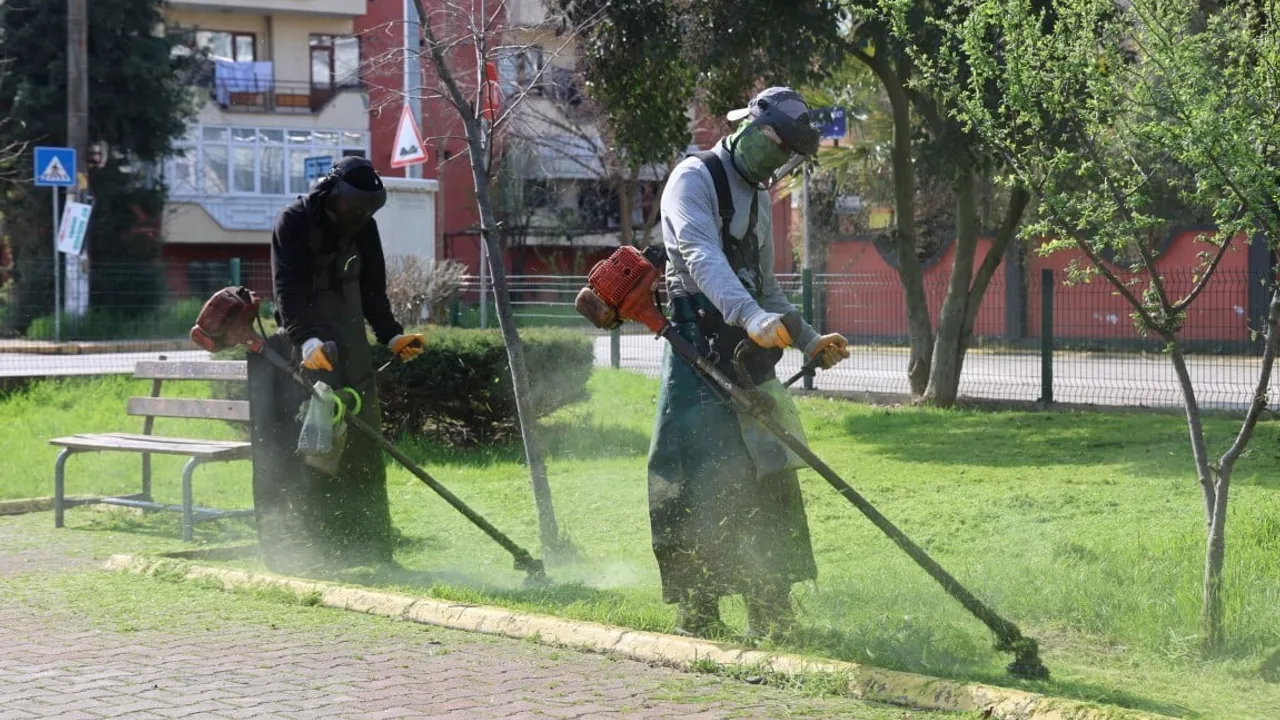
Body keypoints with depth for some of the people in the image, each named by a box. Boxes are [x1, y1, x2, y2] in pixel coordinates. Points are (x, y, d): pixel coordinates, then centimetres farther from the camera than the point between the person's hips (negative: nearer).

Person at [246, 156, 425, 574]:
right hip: (304, 345, -6)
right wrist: (306, 339, -34)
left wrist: (392, 335, 11)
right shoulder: (294, 223, -9)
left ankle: (365, 546, 11)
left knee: (360, 443, 5)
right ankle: (298, 550, -10)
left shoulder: (363, 226, 10)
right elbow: (288, 288, -20)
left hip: (350, 346, 6)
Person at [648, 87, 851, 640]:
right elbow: (703, 258, -26)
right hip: (699, 351, -8)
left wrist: (808, 340, 19)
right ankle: (696, 614, -4)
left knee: (768, 479, 7)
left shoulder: (757, 198, 20)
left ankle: (771, 613, 14)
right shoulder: (695, 179, -7)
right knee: (699, 483, -9)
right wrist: (753, 317, -40)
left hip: (749, 355, 8)